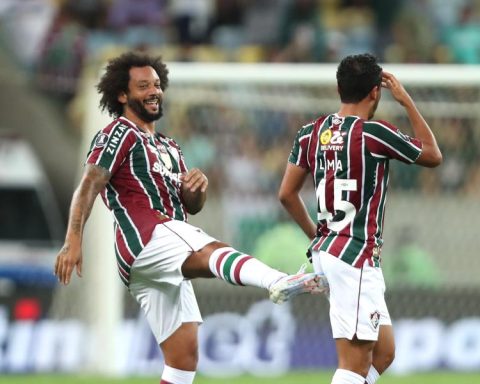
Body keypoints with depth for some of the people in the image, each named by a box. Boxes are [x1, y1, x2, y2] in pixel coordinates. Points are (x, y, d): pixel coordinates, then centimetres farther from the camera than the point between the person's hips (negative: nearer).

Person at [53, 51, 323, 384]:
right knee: (215, 253, -38)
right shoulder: (121, 133, 4)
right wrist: (74, 240, -22)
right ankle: (279, 282, -69)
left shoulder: (169, 148, 31)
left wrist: (198, 186, 0)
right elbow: (89, 185, -8)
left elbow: (193, 207, 25)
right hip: (145, 238, -10)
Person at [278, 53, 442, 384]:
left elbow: (287, 194, 13)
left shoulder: (311, 133, 7)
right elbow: (433, 155, 4)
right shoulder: (374, 134, -12)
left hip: (327, 250, 8)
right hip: (355, 257, -8)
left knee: (383, 352, 15)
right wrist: (407, 101, 9)